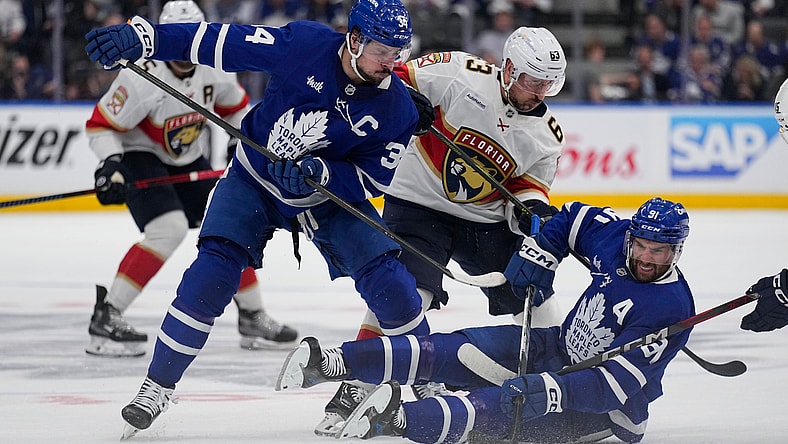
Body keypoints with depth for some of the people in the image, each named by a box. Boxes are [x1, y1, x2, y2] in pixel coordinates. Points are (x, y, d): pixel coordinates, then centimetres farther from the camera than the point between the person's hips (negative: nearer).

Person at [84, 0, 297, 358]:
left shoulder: (213, 69, -9)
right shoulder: (144, 77, -28)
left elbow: (235, 107, 12)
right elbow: (101, 125, -22)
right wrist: (109, 164, -35)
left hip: (186, 161, 7)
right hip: (139, 156, -7)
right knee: (169, 229, -28)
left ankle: (253, 318, 19)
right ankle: (106, 316, -25)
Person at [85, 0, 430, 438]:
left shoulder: (397, 109, -19)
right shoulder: (305, 43, -24)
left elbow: (372, 179, -15)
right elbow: (222, 43, -20)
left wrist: (321, 173, -34)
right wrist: (144, 37, -27)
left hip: (332, 195, 1)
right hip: (255, 179, -1)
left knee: (388, 280, -13)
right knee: (211, 273, -16)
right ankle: (157, 386, -4)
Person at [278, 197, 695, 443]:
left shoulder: (671, 310, -26)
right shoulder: (615, 235, -5)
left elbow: (614, 383, -34)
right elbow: (572, 218, 17)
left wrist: (549, 390, -45)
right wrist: (536, 258, 3)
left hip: (613, 403, -7)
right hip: (561, 348, 7)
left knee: (509, 404, -34)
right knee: (454, 351, -13)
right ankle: (333, 362, -22)